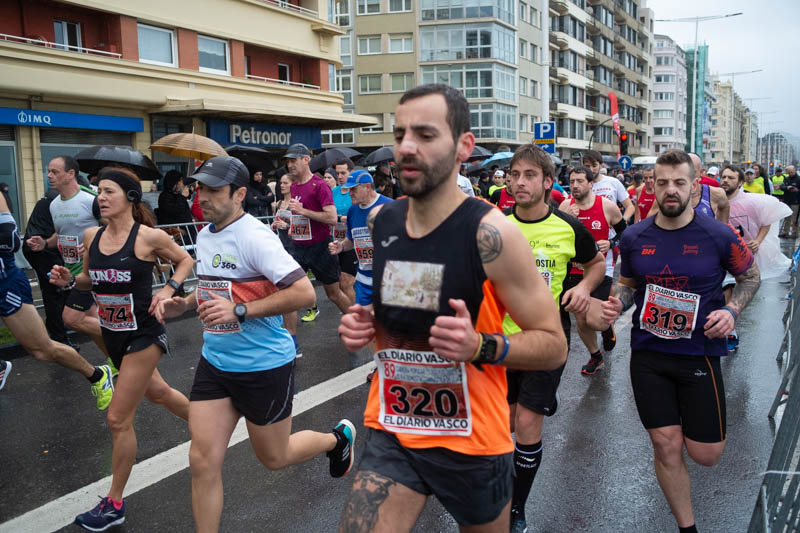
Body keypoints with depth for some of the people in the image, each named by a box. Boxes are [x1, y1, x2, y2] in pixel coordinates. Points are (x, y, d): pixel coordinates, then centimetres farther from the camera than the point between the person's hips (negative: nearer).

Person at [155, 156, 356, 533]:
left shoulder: (254, 236, -20)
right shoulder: (204, 236, 6)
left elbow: (304, 292, -26)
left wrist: (239, 310, -29)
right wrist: (184, 303, 5)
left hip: (264, 365, -6)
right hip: (215, 363, 7)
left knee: (273, 458, 14)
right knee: (203, 462, 1)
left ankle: (338, 437, 42)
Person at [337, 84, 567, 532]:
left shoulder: (491, 233, -19)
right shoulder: (379, 222, -2)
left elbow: (554, 345, -13)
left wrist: (479, 345, -30)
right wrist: (364, 326, -5)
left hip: (471, 439, -3)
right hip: (391, 432, 4)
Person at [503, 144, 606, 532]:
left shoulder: (569, 227, -8)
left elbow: (597, 262, 10)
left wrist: (585, 287, -9)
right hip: (501, 336, 2)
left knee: (528, 423, -2)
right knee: (504, 421, 14)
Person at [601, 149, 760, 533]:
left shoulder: (718, 236, -8)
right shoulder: (634, 237, -1)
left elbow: (750, 277, 8)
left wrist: (731, 311, -10)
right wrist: (618, 302, -8)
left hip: (700, 353, -1)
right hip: (648, 354, 2)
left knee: (705, 453, 5)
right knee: (666, 446, 4)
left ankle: (696, 420, 42)